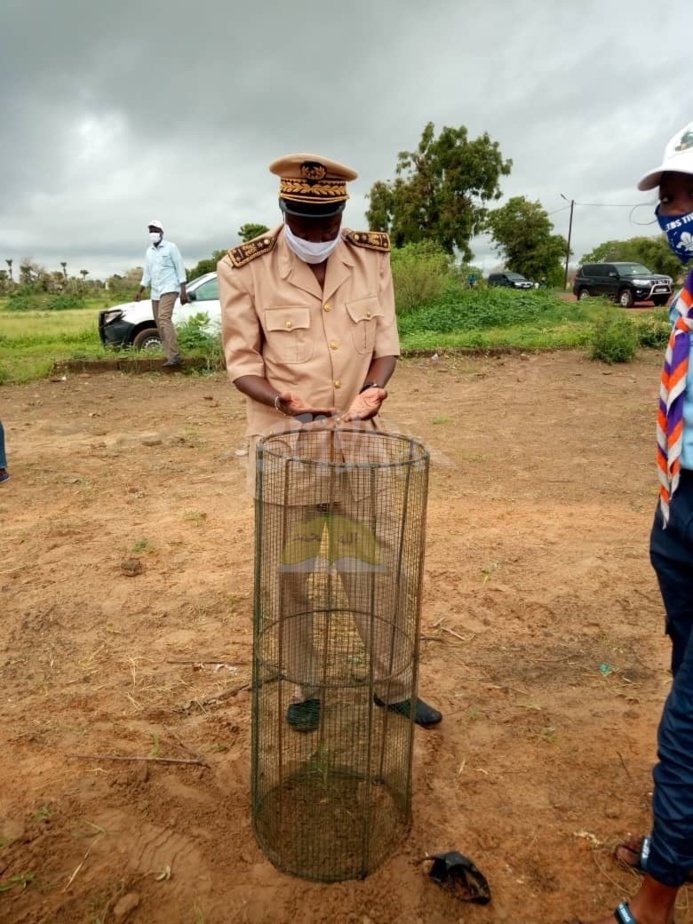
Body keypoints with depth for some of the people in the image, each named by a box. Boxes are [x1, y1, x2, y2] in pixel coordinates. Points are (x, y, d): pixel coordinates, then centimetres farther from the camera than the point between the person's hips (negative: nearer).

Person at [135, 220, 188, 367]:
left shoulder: (171, 247, -1)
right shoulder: (149, 251, 17)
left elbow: (180, 268, -4)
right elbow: (147, 273, 22)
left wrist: (183, 291, -11)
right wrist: (140, 291, 15)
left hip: (169, 288, -7)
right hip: (155, 292, 7)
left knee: (164, 318, -25)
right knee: (159, 324, 3)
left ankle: (174, 355, -31)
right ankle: (170, 356, 7)